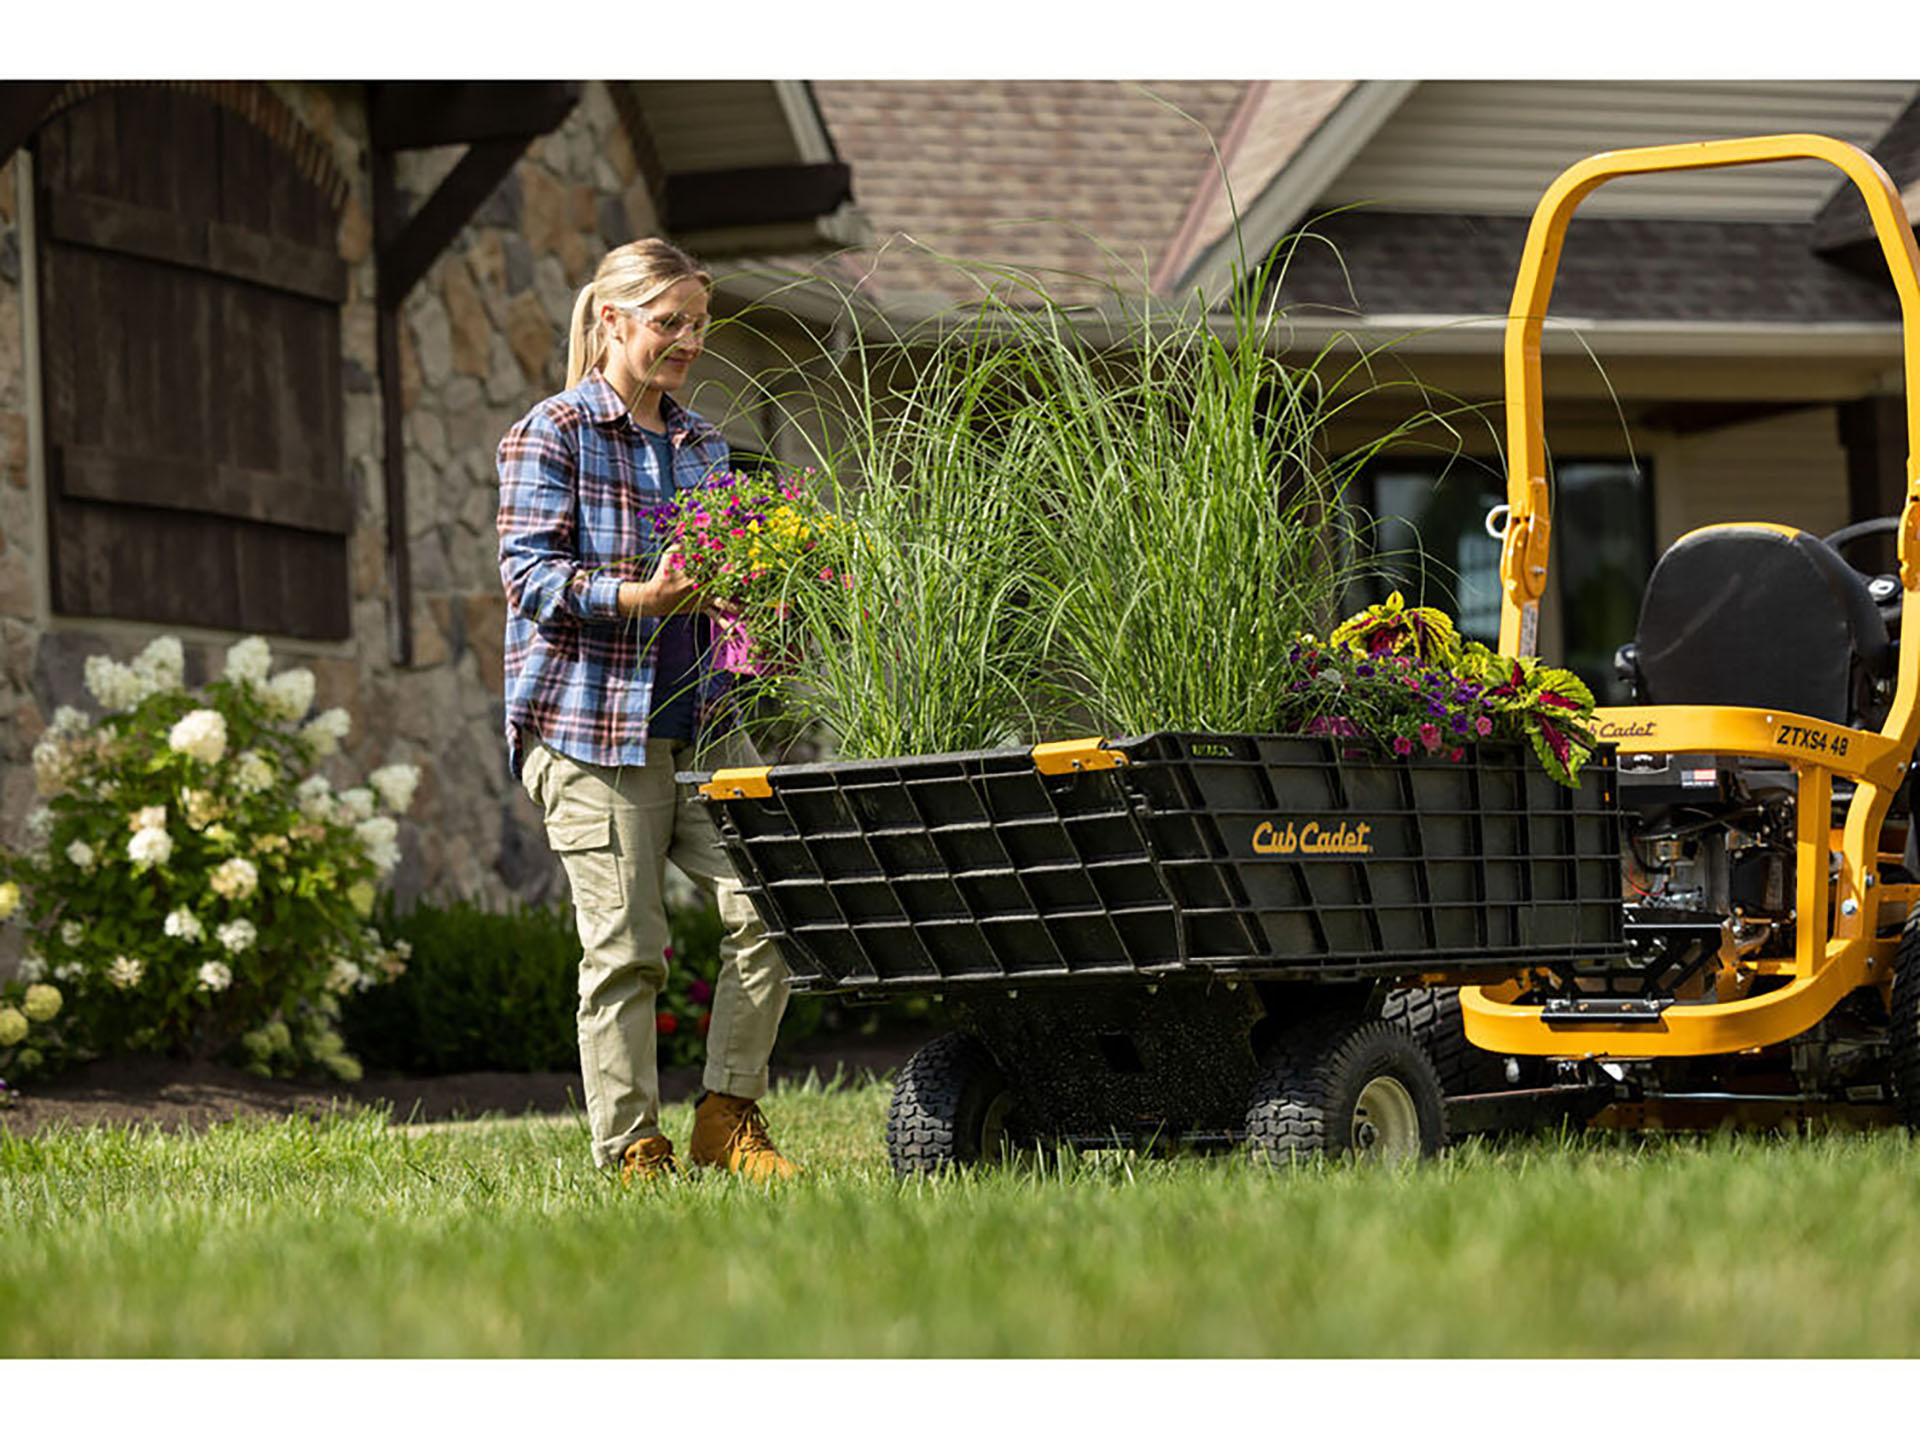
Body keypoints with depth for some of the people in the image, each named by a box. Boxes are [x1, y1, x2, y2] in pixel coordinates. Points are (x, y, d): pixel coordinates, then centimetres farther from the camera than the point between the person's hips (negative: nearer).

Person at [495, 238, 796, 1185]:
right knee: (623, 947, -5)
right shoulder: (553, 435, -2)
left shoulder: (701, 444, 18)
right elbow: (529, 572, -11)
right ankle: (629, 1153, 4)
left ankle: (729, 1119, 4)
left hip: (701, 719, 6)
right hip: (590, 722, -6)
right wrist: (639, 597, -24)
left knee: (766, 904, -8)